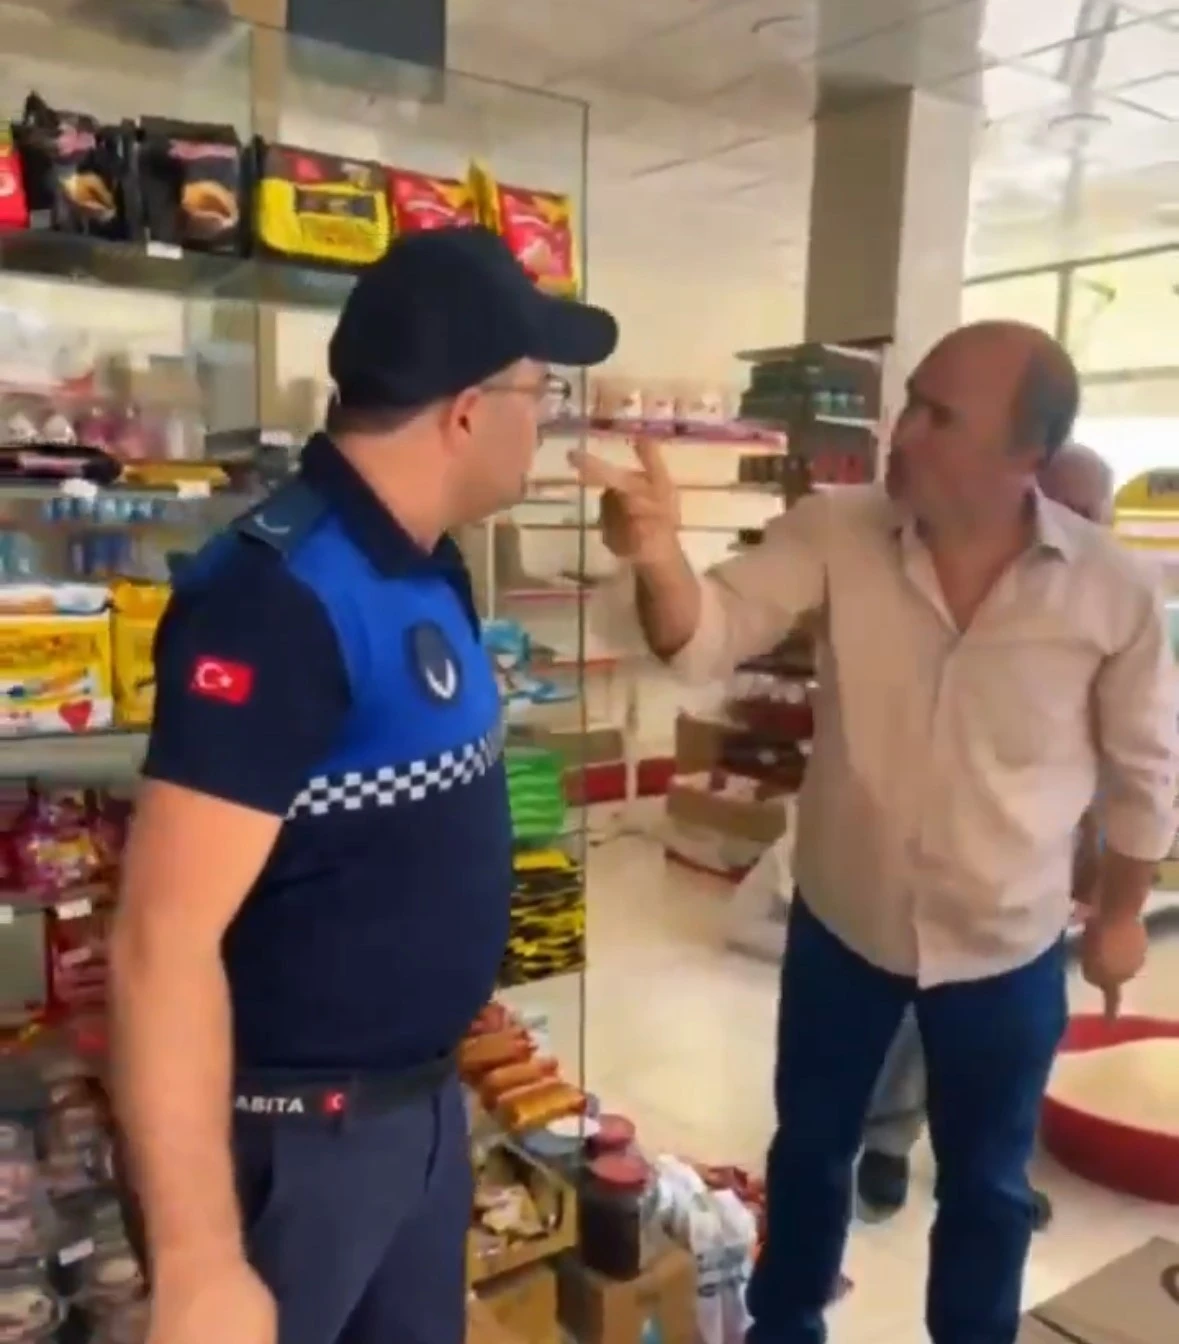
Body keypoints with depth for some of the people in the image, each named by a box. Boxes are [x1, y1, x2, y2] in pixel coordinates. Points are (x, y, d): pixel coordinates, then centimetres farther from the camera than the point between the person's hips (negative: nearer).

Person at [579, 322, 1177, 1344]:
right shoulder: (834, 533, -15)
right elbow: (709, 638, -21)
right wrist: (661, 560, -42)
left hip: (1005, 948, -1)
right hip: (841, 923, 1)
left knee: (985, 1181, 21)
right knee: (810, 1145, 22)